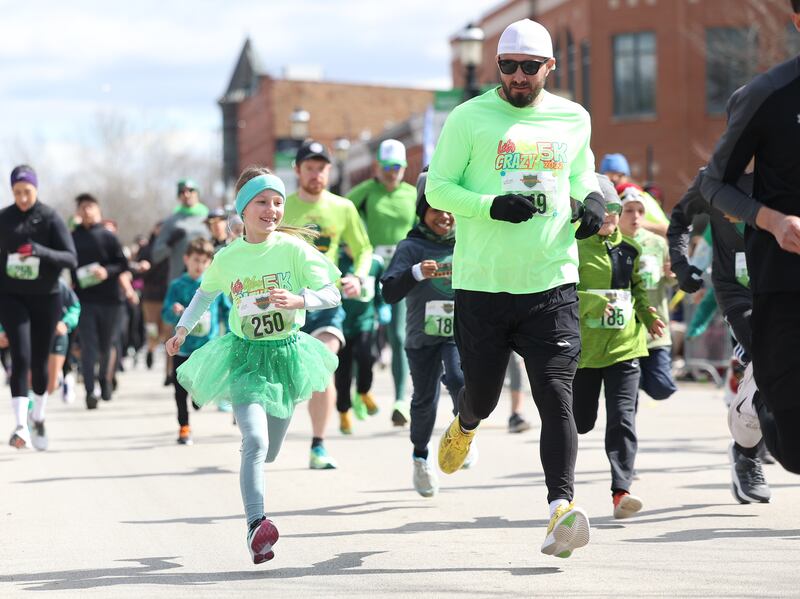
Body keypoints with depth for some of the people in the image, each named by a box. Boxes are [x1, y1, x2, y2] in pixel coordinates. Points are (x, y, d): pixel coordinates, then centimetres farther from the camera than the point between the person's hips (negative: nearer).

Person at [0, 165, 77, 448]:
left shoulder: (51, 219, -7)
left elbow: (71, 258, -14)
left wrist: (40, 251, -30)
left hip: (46, 297, 0)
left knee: (40, 361, 9)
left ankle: (39, 418, 32)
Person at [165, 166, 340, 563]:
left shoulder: (293, 249, -8)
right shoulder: (227, 258, -3)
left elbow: (332, 294, -10)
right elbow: (206, 293, 18)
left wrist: (297, 300, -27)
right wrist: (183, 329, 13)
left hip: (286, 353, 1)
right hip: (245, 356, -1)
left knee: (268, 452, 14)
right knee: (255, 441, -23)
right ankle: (256, 526, -28)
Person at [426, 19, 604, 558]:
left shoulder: (574, 119, 10)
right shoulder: (470, 118, 0)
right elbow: (437, 188, -1)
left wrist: (592, 198, 5)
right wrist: (493, 206, -17)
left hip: (552, 285, 1)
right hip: (482, 285, -1)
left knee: (556, 395, -12)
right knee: (483, 393, 10)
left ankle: (562, 507, -18)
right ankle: (464, 426, 47)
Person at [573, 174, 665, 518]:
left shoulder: (629, 251, 11)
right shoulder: (574, 248, -6)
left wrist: (649, 315, 6)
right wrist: (592, 303, -27)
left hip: (624, 346, 3)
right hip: (584, 347, -3)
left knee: (623, 419, -8)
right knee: (581, 419, 8)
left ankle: (621, 490, -12)